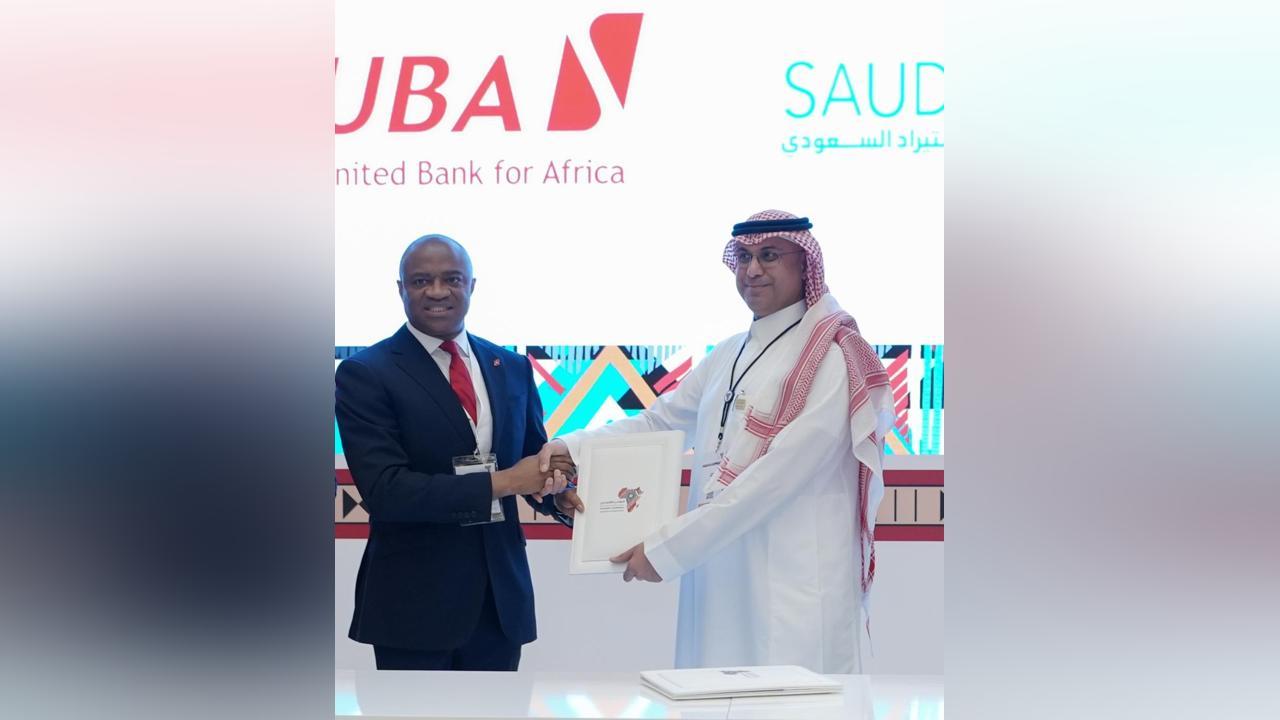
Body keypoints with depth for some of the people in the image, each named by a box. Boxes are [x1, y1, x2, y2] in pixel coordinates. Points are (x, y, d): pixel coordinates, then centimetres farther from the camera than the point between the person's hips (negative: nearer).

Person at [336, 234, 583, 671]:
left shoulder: (511, 368, 10)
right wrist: (499, 483, -21)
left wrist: (560, 496, -8)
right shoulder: (365, 374, -6)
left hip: (502, 596, 5)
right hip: (414, 602, -5)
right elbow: (382, 489, -16)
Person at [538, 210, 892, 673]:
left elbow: (777, 475, -18)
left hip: (794, 587, -7)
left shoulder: (832, 358, -11)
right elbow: (660, 422, 14)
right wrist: (574, 447, -5)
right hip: (717, 576, 7)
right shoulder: (729, 355, 14)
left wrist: (667, 548, -18)